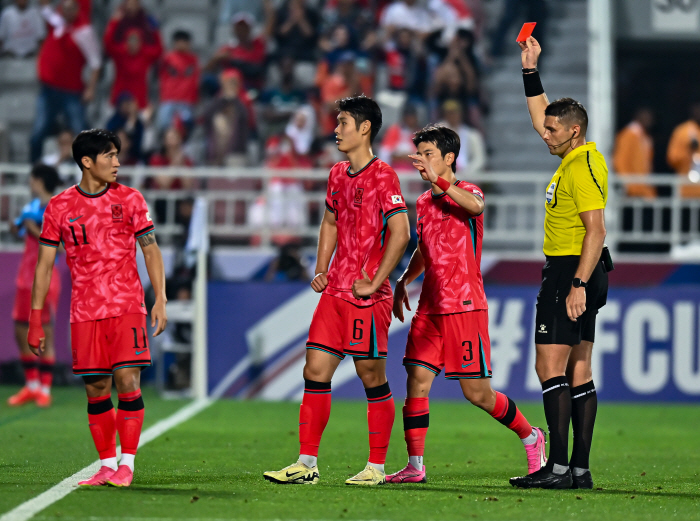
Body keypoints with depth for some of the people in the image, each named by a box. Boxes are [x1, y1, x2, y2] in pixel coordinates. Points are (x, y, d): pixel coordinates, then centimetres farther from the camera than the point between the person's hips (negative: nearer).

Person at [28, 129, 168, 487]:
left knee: (128, 383, -9)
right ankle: (106, 465, 11)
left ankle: (127, 464, -3)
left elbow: (151, 251, 8)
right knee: (96, 390, 2)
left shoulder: (129, 199, 4)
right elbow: (44, 265, 6)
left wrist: (160, 300, -4)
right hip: (85, 313, 1)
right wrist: (35, 320, 2)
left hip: (127, 308, -1)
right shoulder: (59, 207, 3)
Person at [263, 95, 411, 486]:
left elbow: (400, 234, -16)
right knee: (316, 372, 3)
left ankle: (377, 467, 8)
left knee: (372, 377, 0)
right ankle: (307, 464, 5)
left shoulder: (383, 176, -10)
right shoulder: (338, 175, 14)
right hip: (335, 292, 8)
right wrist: (321, 270, 15)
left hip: (368, 296, -8)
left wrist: (373, 283, -16)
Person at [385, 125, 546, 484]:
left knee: (477, 393, -3)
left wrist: (438, 180, -38)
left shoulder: (467, 192, -5)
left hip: (465, 306, -6)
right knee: (417, 380, -6)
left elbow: (475, 206, -33)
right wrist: (404, 280, 17)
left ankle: (530, 437, 19)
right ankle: (414, 466, -2)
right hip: (430, 307, 6)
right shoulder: (424, 203, 15)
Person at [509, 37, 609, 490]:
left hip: (571, 273, -10)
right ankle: (580, 469, 7)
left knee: (551, 365, -11)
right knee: (579, 370, 7)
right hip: (575, 273, 10)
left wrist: (578, 284, -27)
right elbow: (541, 116, 29)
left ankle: (559, 466, -15)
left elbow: (596, 231, -23)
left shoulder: (584, 168, -16)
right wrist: (531, 70, 23)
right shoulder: (575, 155, 12)